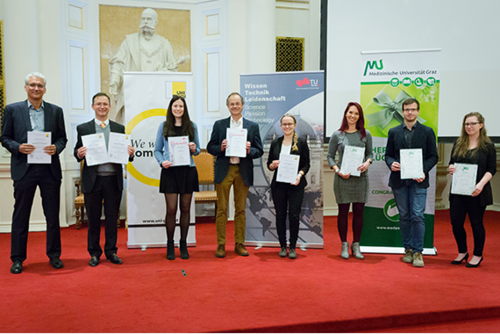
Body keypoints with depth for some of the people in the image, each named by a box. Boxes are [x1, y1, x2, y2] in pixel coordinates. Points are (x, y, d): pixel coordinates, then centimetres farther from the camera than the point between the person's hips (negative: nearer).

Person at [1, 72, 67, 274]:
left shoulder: (56, 111, 8)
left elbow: (62, 138, 10)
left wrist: (56, 148, -11)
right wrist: (18, 147, -14)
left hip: (50, 170, 1)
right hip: (24, 169, -1)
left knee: (53, 215, 7)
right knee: (20, 216, 7)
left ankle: (54, 255, 21)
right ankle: (17, 259, 19)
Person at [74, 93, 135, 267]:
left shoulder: (119, 128, 9)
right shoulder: (83, 128, 6)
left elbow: (124, 152, 8)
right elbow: (77, 151, 6)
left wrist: (130, 153, -13)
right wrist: (79, 154, -16)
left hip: (113, 179, 1)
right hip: (92, 180, -1)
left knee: (112, 217, 9)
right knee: (93, 218, 8)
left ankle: (111, 251, 22)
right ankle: (94, 253, 22)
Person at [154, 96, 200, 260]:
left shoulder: (192, 126, 9)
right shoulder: (164, 126, 7)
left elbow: (197, 150, 13)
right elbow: (157, 150, 7)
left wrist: (194, 149, -9)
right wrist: (162, 161, -11)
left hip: (188, 171, 1)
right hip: (170, 171, -1)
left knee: (185, 208, 7)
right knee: (171, 210, -1)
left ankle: (183, 244, 20)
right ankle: (170, 245, 15)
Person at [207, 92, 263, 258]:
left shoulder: (253, 126, 8)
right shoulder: (219, 124, 8)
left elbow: (260, 151, 6)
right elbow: (210, 147, 7)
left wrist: (249, 150, -15)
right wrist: (221, 148, -13)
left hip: (243, 171, 1)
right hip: (224, 171, 0)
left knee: (241, 209, 7)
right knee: (222, 209, 1)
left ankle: (239, 244, 17)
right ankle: (221, 244, 10)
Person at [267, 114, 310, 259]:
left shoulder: (301, 142, 2)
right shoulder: (275, 143, 9)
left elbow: (306, 164, 0)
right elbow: (269, 164, 11)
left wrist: (300, 174, -18)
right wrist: (273, 165, -11)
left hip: (295, 185, -2)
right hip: (278, 185, 2)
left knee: (294, 216, -2)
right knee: (280, 215, 6)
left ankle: (292, 247, 12)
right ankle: (283, 246, 18)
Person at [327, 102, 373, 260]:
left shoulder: (365, 134, 6)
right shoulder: (337, 135, 1)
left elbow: (370, 153, 12)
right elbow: (330, 156, 4)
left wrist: (367, 163, -9)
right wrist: (338, 170, -11)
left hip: (360, 178, 2)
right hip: (342, 179, -1)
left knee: (358, 212, 6)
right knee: (343, 212, 5)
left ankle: (356, 245, 21)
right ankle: (344, 245, 18)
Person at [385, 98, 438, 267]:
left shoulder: (427, 132, 6)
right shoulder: (393, 132, 10)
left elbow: (433, 156, 4)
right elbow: (388, 154, 11)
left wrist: (424, 171, -12)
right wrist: (391, 163, -11)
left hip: (418, 180, -2)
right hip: (399, 180, 2)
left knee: (417, 216, -7)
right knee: (404, 216, 8)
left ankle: (417, 252, 3)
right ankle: (408, 249, 19)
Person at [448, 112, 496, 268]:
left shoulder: (488, 146, -2)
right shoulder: (458, 143, 10)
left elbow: (492, 169, -5)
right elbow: (452, 162, 14)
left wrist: (481, 184, -20)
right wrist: (451, 168, -9)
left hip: (477, 192, -4)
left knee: (476, 223, 6)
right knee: (455, 221, 3)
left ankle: (477, 255, 24)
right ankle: (462, 252, 24)